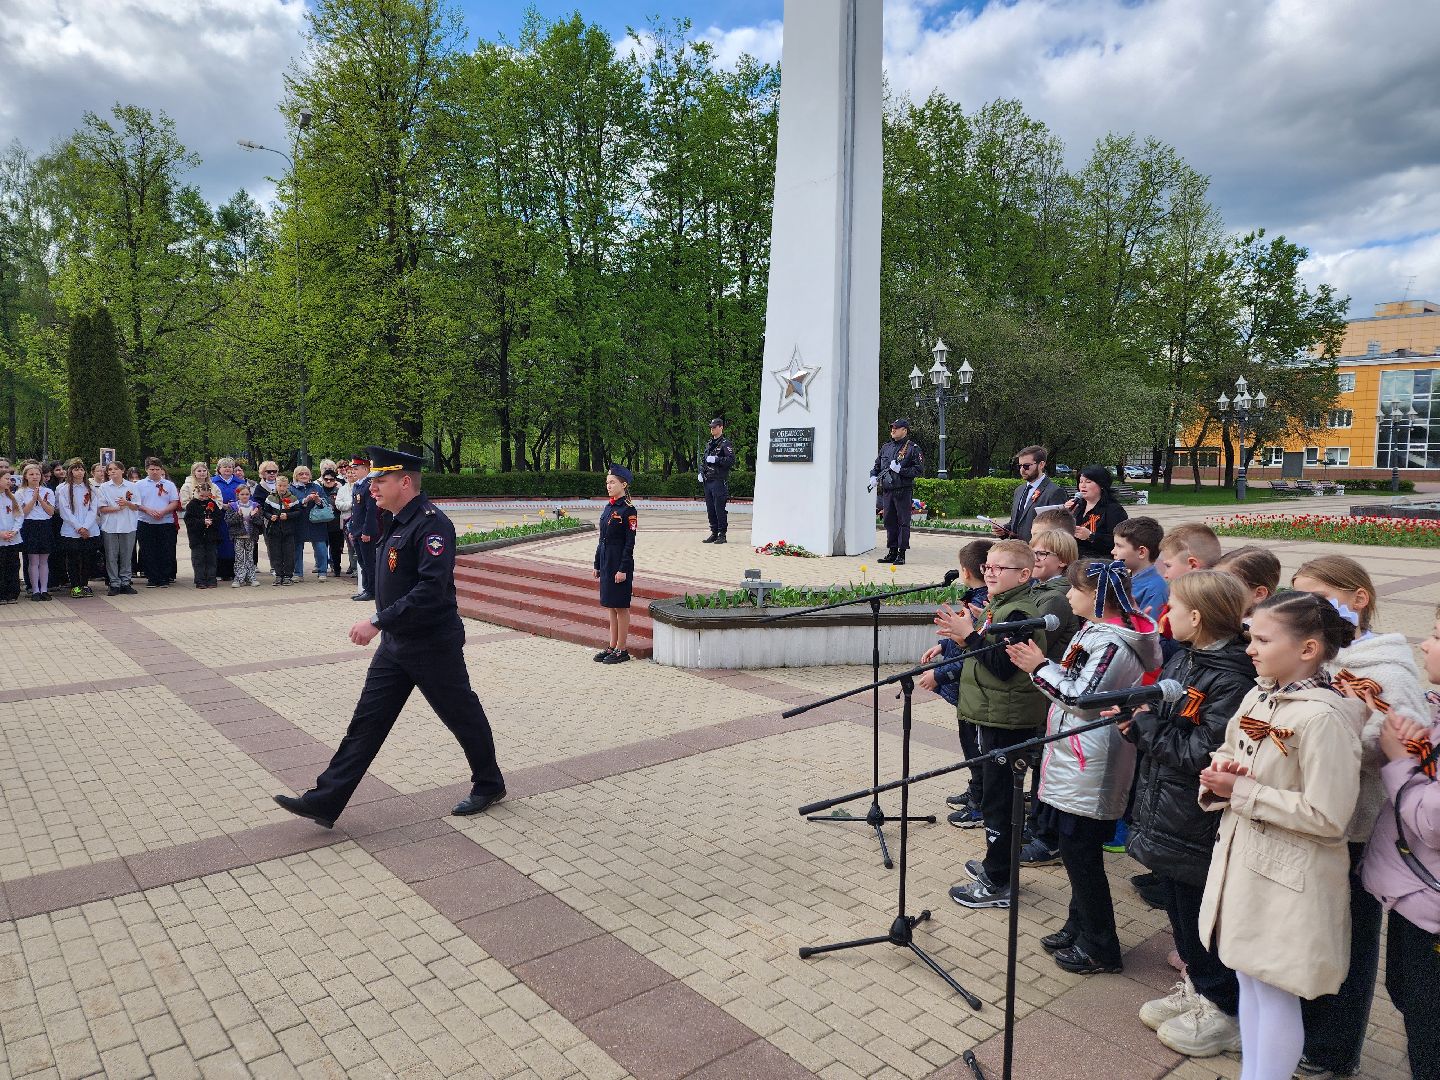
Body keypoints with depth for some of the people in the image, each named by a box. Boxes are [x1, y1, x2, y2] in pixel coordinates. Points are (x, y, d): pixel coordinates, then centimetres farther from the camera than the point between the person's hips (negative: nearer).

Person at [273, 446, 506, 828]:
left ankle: (489, 785, 27)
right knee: (367, 720, 9)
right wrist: (384, 625, 20)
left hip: (433, 645, -9)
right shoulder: (399, 522, 9)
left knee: (463, 716, 8)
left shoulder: (431, 523, -21)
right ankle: (325, 800, 13)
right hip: (396, 643, 9)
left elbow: (431, 589, -30)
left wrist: (378, 621, -29)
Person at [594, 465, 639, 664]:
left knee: (620, 606, -1)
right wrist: (597, 564, 15)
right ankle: (612, 647, 21)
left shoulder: (628, 510, -12)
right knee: (610, 606, 13)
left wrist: (623, 569, -17)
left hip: (620, 562, -8)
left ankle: (621, 650, 7)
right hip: (606, 562, 8)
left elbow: (630, 543, -14)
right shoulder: (608, 508, 12)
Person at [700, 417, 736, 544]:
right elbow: (704, 460, 27)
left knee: (719, 509, -6)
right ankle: (714, 533, 18)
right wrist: (701, 472, 13)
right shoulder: (709, 444, 19)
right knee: (710, 509, 10)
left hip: (720, 481, -8)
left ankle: (722, 534, -1)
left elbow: (731, 460, -15)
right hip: (708, 481, 8)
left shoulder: (725, 443, -4)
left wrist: (716, 460, -18)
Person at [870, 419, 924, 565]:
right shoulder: (886, 447, 16)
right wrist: (874, 476, 5)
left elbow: (919, 469, -8)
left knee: (903, 522, -2)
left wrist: (901, 470, -16)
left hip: (903, 492, -6)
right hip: (887, 491, 6)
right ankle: (892, 552, 17)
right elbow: (877, 465, 24)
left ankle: (901, 554, 2)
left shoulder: (912, 449, -2)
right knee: (889, 522, 9)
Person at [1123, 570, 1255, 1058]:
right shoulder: (1182, 658, 4)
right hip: (1164, 814, 9)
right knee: (1178, 907, 22)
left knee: (1202, 916, 8)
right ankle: (1196, 988, 41)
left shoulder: (1232, 679, -23)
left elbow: (1202, 752, -27)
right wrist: (1137, 719, -5)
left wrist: (1145, 724, -19)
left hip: (1197, 825, -9)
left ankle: (1225, 1011, 27)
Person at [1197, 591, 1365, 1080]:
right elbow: (1228, 757, 15)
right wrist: (1222, 772, -7)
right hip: (1241, 858, 8)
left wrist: (1243, 791, -20)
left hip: (1287, 878, -8)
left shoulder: (1323, 718, -23)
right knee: (1248, 978, 21)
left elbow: (1326, 817, -24)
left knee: (1274, 992, 8)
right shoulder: (1257, 697, 2)